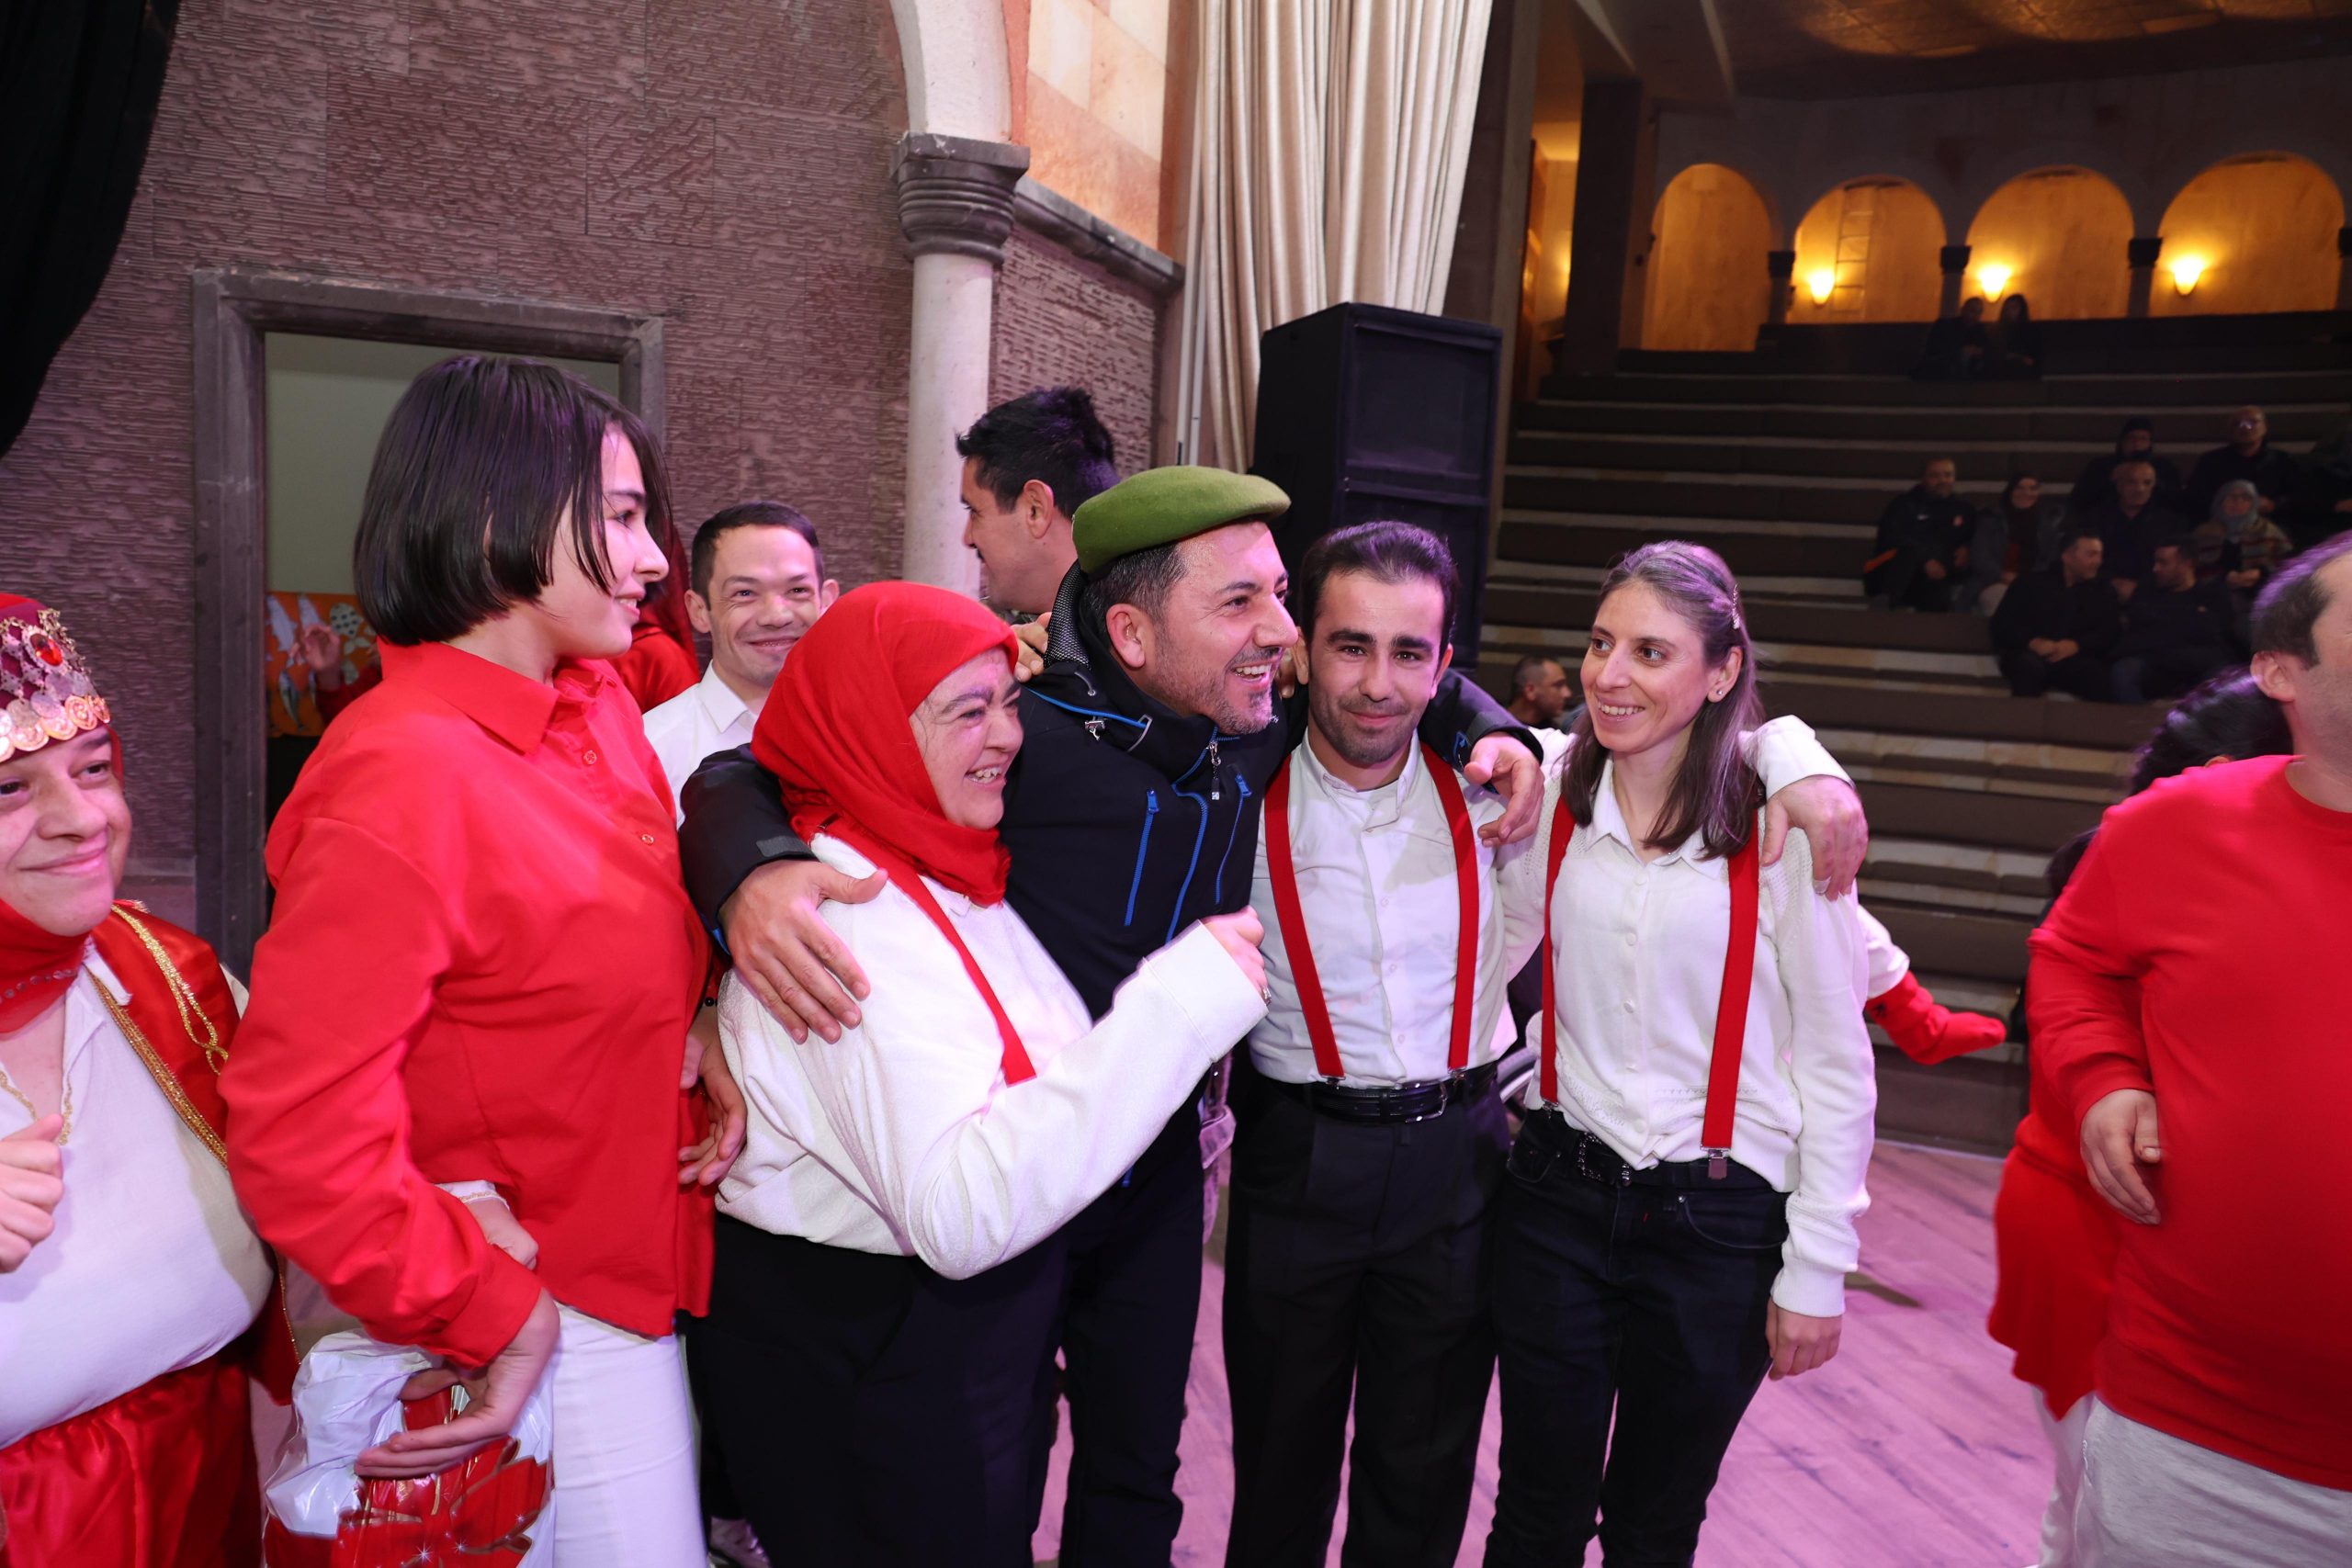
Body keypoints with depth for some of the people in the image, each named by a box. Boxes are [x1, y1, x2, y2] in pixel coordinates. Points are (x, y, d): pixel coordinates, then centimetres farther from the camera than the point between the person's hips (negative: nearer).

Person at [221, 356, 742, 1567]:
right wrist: (495, 1319, -17)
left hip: (633, 1273, 7)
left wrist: (694, 1040, -2)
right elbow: (299, 1139, -26)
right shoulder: (403, 779, -26)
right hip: (544, 1327, -7)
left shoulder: (599, 706, -1)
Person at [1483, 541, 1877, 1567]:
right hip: (1558, 1195, 3)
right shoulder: (1552, 801, 0)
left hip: (1722, 1221, -2)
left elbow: (1836, 1064, -7)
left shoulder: (1779, 828, -11)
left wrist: (1816, 1270, -5)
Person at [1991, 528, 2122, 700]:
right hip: (2032, 655, -1)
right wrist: (2033, 642, -15)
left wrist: (2076, 645, -13)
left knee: (2100, 676, -32)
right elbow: (2002, 622, 5)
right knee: (2031, 665, -38)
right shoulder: (2032, 584, 15)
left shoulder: (2103, 591, 21)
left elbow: (2111, 631, 7)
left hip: (2074, 661, 1)